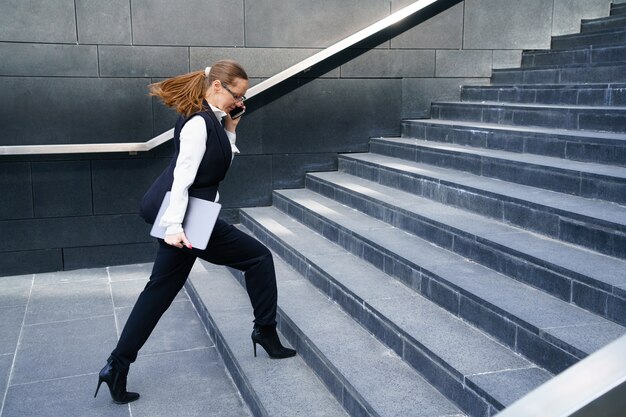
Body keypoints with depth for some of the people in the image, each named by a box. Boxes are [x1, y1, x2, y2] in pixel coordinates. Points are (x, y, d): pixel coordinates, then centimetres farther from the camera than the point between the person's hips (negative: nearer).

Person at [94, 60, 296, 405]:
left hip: (187, 217, 10)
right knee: (259, 257, 2)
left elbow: (219, 165, 20)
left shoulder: (209, 120, 14)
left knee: (160, 291, 13)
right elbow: (182, 176, -22)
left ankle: (117, 368, 18)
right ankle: (266, 333, 16)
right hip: (189, 219, -10)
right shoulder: (199, 122, -15)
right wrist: (174, 227, -26)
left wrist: (230, 129, 12)